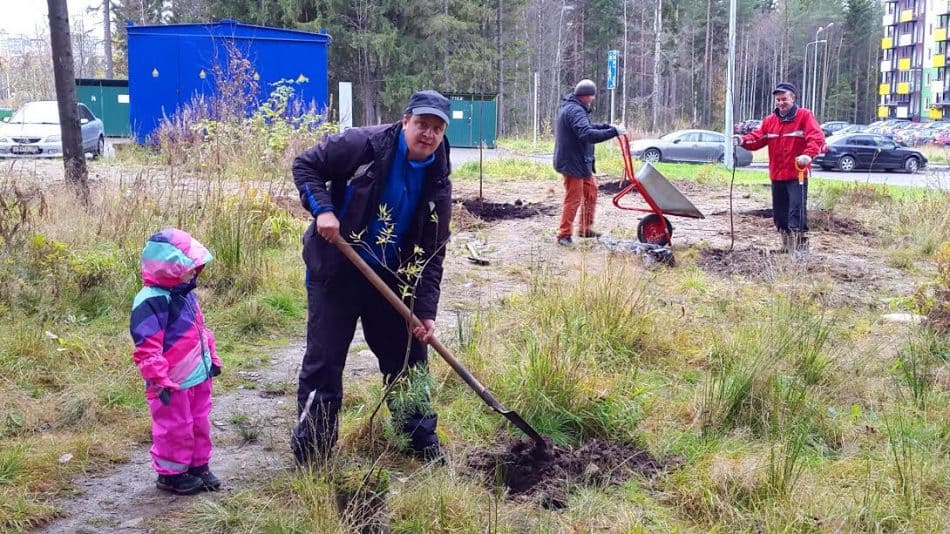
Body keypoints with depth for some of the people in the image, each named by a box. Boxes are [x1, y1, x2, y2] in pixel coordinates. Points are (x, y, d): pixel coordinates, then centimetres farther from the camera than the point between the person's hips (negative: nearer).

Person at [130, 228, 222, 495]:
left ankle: (199, 466, 33)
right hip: (173, 383, -9)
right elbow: (147, 346, -25)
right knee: (175, 428, 4)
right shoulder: (152, 300, -22)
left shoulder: (186, 293, 9)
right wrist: (160, 380, -26)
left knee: (200, 423, 18)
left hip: (199, 376, 9)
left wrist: (212, 358, 23)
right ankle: (170, 473, 21)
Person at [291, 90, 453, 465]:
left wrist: (426, 311, -8)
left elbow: (431, 254, -2)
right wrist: (322, 208, -24)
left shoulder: (437, 183, -3)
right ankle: (310, 454, 13)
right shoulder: (363, 145, -15)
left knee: (408, 357, 13)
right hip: (335, 272, -4)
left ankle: (423, 441, 31)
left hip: (391, 279, 4)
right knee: (323, 363, 0)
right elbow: (305, 165, -7)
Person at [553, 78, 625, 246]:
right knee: (573, 199, -5)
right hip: (572, 162, -11)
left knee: (591, 192, 18)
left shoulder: (574, 108, 14)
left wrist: (608, 126, 9)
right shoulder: (575, 111, -22)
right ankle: (564, 235, 4)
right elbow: (588, 134, -34)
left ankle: (585, 229, 27)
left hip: (582, 162, 11)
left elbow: (587, 126, 24)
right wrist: (613, 132, -33)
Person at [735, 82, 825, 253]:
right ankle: (786, 244, 27)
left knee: (797, 209, -15)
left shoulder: (804, 116, -5)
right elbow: (757, 137, 4)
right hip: (776, 175, 6)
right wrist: (743, 140, -18)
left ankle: (800, 243, -12)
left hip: (797, 174, -6)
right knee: (779, 212, 13)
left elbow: (817, 137, -17)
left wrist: (808, 154, -34)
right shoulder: (770, 120, 11)